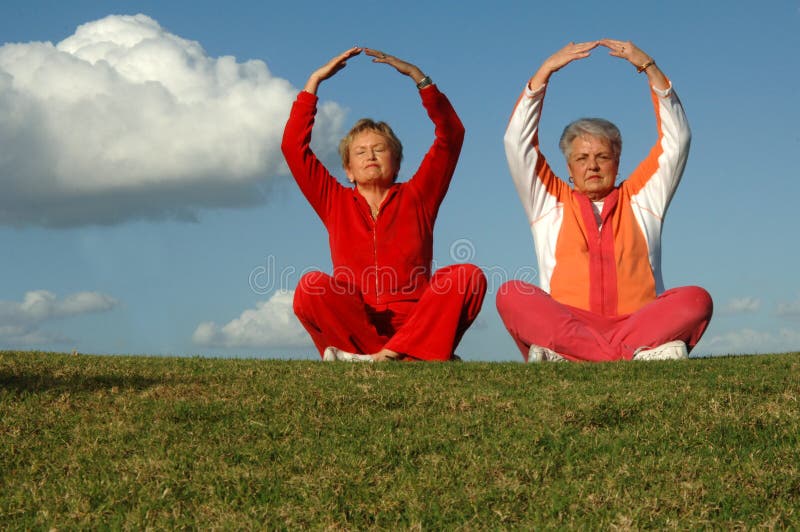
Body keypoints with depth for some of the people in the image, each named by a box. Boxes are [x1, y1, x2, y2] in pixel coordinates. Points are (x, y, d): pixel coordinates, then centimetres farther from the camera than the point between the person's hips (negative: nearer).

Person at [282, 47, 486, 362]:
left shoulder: (416, 197, 18)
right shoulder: (335, 202, 19)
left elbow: (451, 135, 11)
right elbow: (293, 146, 13)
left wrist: (416, 76, 6)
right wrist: (315, 81, 13)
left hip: (415, 326, 0)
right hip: (350, 324, 0)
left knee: (468, 275, -25)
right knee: (311, 285, -29)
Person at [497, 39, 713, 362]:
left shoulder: (640, 199, 24)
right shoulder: (549, 201, 22)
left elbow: (676, 141, 17)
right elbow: (518, 142, 13)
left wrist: (650, 68, 9)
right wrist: (545, 70, 6)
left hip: (638, 321, 1)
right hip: (564, 323, -1)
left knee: (696, 300, -27)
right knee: (511, 295, -29)